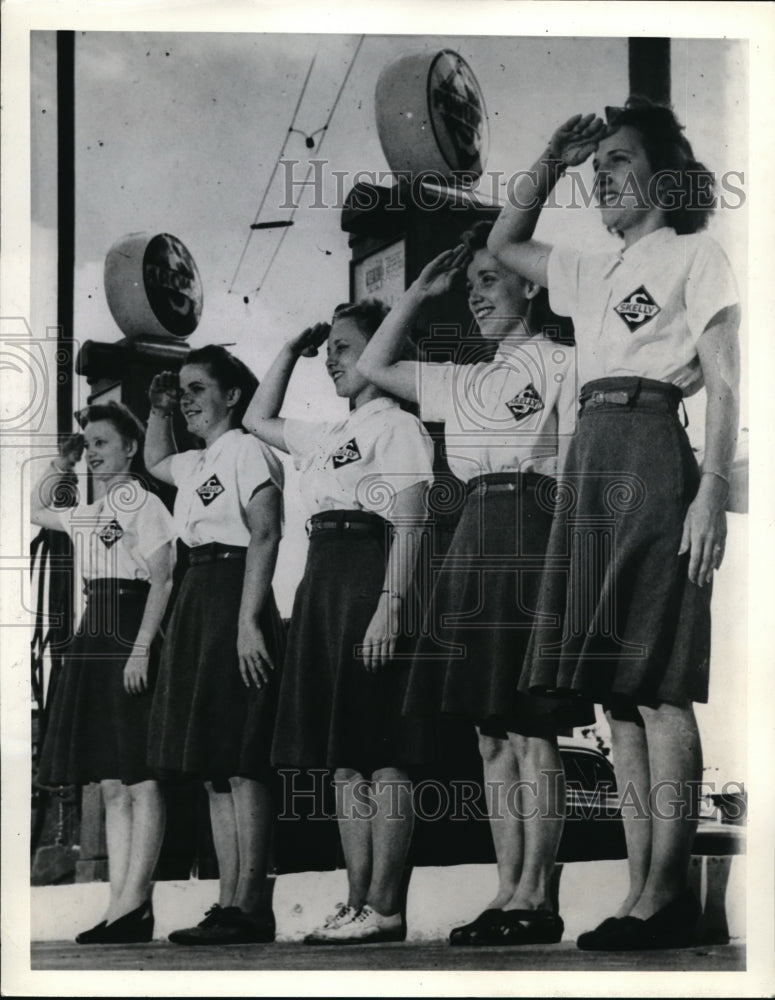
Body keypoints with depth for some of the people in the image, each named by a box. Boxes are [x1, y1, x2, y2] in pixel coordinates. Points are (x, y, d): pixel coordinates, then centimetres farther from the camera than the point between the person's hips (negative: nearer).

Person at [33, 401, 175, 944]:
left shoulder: (144, 505, -5)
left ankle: (135, 903, -6)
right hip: (92, 639, 8)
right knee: (111, 784, 6)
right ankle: (123, 902, 8)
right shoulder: (87, 513, 17)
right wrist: (62, 462, 22)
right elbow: (37, 509, 37)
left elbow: (162, 583, -11)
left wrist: (141, 650, -19)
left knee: (140, 780, -6)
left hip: (130, 639, -8)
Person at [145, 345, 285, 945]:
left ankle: (249, 907, -10)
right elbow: (155, 462, 44)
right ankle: (229, 903, 8)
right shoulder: (197, 464, 20)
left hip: (235, 600, -9)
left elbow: (264, 536, -15)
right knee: (212, 769, 6)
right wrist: (159, 411, 26)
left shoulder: (246, 451, -6)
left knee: (239, 762, -11)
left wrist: (248, 622, -23)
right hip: (198, 603, 9)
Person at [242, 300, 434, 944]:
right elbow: (259, 420, 36)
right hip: (323, 580, 8)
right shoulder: (325, 436, 21)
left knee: (380, 753, -7)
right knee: (343, 758, 6)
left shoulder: (397, 426, -3)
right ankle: (358, 901, 10)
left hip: (370, 582, -8)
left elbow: (407, 524, -12)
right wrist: (291, 352, 26)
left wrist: (390, 605, -22)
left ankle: (384, 908, -5)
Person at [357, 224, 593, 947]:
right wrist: (418, 293, 23)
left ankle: (534, 895, -8)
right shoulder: (465, 383, 22)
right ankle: (509, 893, 6)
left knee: (528, 728, -10)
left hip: (533, 534, -7)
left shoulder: (558, 361, 3)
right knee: (493, 736, 4)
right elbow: (372, 367, 29)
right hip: (474, 539, 7)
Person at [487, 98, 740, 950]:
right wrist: (549, 164, 24)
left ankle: (664, 894, -12)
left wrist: (712, 490, -16)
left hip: (651, 449, -7)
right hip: (589, 457, 7)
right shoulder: (596, 273, 23)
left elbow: (724, 385, -4)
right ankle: (646, 889, 2)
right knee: (613, 691, 1)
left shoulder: (694, 255, 4)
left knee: (655, 686, -12)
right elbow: (504, 245, 37)